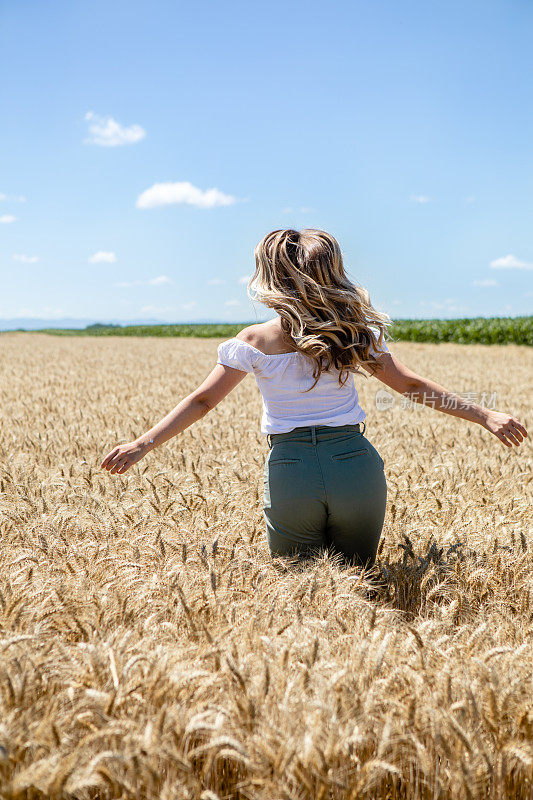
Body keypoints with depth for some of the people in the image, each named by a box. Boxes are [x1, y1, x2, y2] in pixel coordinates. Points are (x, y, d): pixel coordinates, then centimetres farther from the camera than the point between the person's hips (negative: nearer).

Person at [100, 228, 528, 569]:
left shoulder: (255, 342, -1)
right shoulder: (356, 333, 2)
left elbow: (201, 402, -2)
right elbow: (410, 385, 5)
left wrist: (141, 445, 3)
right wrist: (485, 415, 14)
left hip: (289, 471, -1)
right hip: (356, 465, 1)